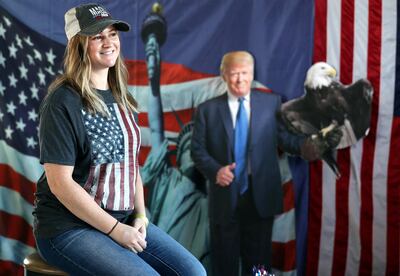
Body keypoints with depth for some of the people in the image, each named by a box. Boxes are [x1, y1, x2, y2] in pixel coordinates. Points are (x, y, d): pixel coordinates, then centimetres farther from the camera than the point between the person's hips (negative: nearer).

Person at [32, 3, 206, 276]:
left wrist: (140, 215, 0)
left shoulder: (120, 98, 11)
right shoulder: (63, 102, -13)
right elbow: (60, 182, -17)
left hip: (124, 221, 7)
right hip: (69, 228, -7)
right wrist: (114, 229, -17)